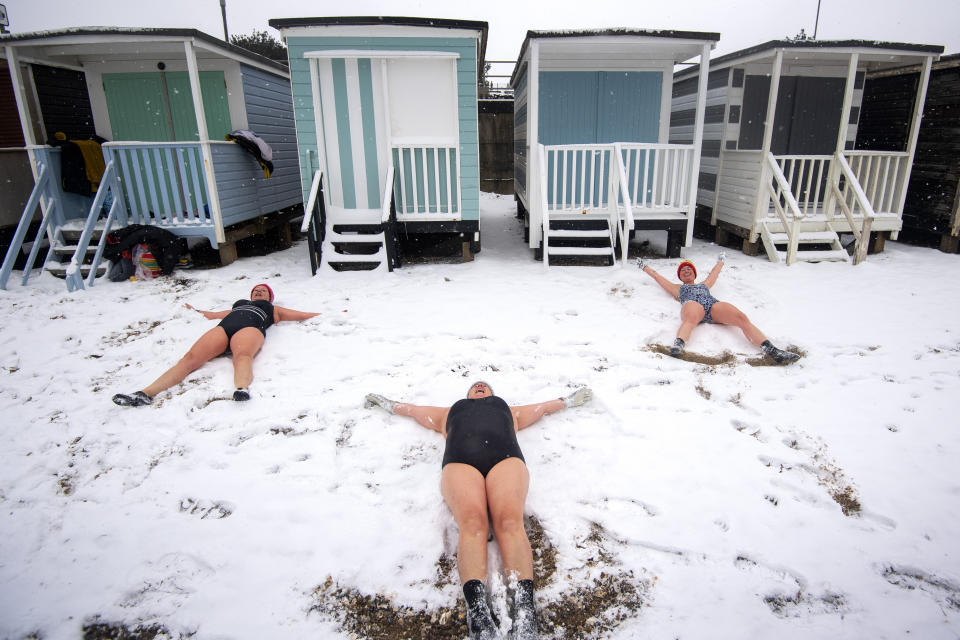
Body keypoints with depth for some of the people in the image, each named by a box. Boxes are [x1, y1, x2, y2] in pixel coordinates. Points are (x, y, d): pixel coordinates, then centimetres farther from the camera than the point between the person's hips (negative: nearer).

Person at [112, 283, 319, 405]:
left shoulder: (273, 309, 36)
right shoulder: (239, 304, 46)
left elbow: (301, 315, 35)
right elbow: (212, 315, 54)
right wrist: (194, 311, 67)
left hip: (250, 328, -3)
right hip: (222, 328, 3)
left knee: (242, 355, -41)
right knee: (191, 357, -25)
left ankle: (242, 389, -72)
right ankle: (145, 393, -43)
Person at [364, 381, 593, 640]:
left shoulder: (509, 410, 44)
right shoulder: (450, 411, 44)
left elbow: (543, 407, 54)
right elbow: (413, 409, 54)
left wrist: (569, 400, 62)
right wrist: (386, 403, 62)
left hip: (505, 458, 0)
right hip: (460, 461, 0)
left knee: (510, 521, -30)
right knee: (472, 522, -31)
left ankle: (524, 604, -46)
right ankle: (476, 606, -47)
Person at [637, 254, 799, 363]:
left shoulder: (704, 284, 46)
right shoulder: (677, 288, 40)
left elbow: (714, 274, 60)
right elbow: (657, 276, 46)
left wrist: (720, 261, 78)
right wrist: (644, 266, 55)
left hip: (713, 305, 3)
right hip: (692, 304, -3)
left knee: (742, 318, -28)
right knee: (689, 320, -43)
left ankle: (772, 351, -45)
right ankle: (677, 346, -73)